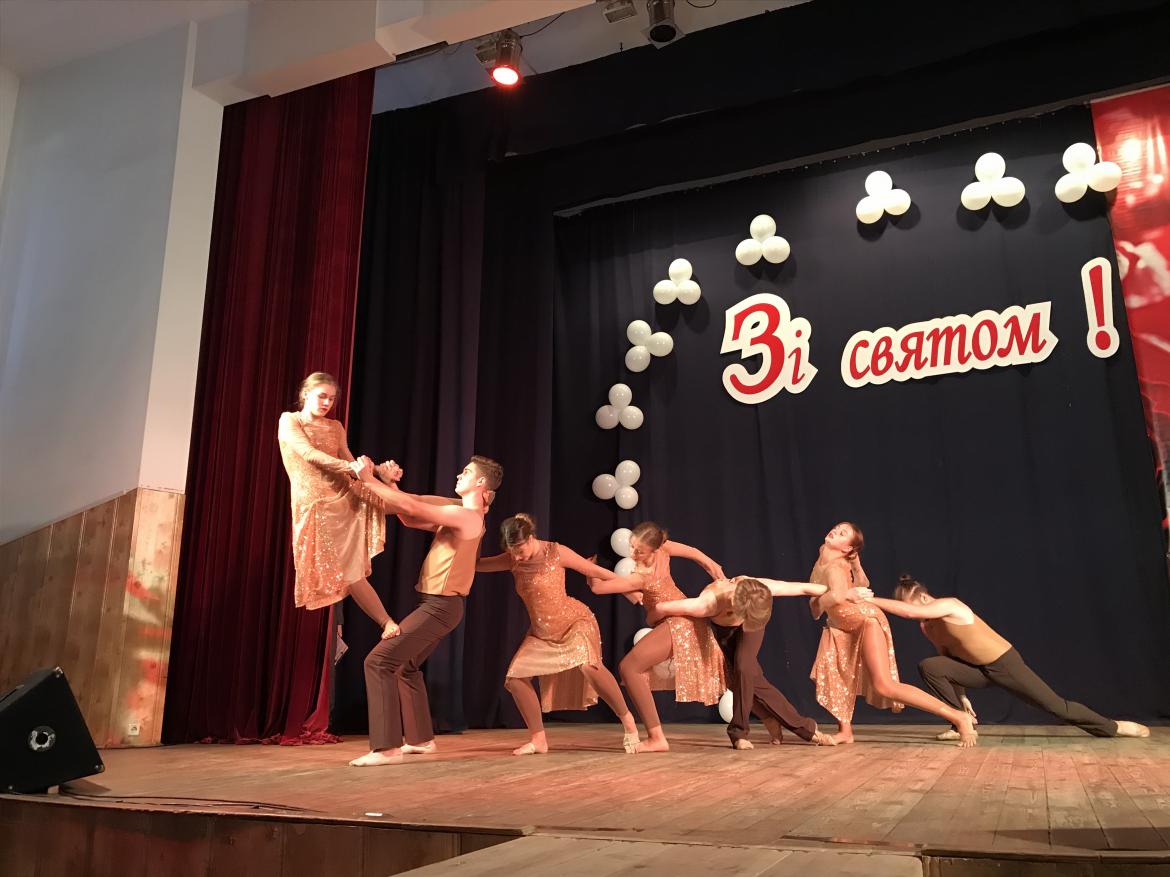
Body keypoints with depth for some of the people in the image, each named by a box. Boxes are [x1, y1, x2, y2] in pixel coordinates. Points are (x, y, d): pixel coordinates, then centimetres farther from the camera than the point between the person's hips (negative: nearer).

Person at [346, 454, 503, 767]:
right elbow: (411, 519, 17)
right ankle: (421, 738, 28)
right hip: (435, 605, 10)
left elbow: (414, 508, -22)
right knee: (405, 666, 22)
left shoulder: (467, 516, -17)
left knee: (379, 661, -15)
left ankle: (387, 747, -15)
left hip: (439, 606, -10)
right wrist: (391, 484, 6)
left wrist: (370, 480, -17)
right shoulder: (459, 514, 14)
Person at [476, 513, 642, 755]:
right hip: (542, 632, 6)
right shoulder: (513, 560, -4)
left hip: (575, 620, -6)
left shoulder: (556, 552, -16)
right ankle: (539, 740, 7)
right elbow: (476, 564, 0)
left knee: (589, 666, -32)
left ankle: (628, 720, -14)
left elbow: (595, 571, -8)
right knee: (515, 679, -6)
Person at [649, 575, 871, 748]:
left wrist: (848, 593, -17)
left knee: (744, 667, -24)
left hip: (750, 619, 0)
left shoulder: (761, 587, -41)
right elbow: (661, 608, -35)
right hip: (719, 628, 0)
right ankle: (805, 728, 10)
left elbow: (804, 588, -28)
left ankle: (740, 732, -6)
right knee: (751, 680, -6)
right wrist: (653, 626, -12)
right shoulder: (706, 604, -46)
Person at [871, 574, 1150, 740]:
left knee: (1055, 705, -2)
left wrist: (872, 600, -44)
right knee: (929, 667, -14)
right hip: (978, 670, 7)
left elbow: (909, 611, -44)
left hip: (1004, 662, -7)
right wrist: (961, 694, 12)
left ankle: (1112, 727, 23)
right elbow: (948, 660, 11)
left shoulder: (948, 605, -26)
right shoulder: (927, 627, 0)